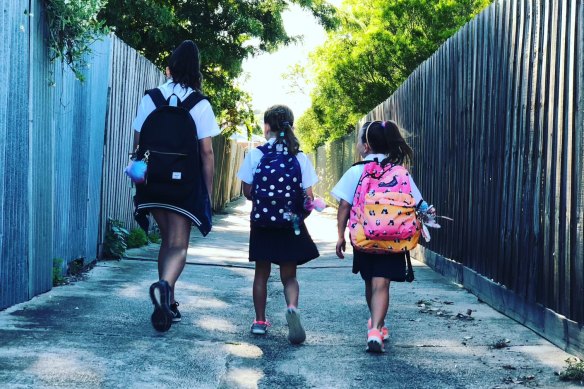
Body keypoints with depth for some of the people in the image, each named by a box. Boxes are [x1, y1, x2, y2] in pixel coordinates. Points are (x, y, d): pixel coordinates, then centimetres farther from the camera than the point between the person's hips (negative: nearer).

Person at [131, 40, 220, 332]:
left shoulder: (150, 99, 2)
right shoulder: (200, 105, -5)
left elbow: (138, 144, 5)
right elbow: (206, 152, -5)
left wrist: (139, 179, 16)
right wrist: (208, 191, 2)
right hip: (185, 183, -3)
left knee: (167, 240, 19)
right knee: (178, 245, -2)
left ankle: (169, 304, 20)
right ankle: (165, 284, -33)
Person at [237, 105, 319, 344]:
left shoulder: (255, 155, -6)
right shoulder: (300, 158, -4)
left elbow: (247, 192, -5)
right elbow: (309, 197, -5)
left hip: (262, 224, 0)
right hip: (291, 225, 0)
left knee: (261, 273, 15)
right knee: (289, 275, 10)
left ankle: (260, 321, 18)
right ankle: (292, 307, -18)